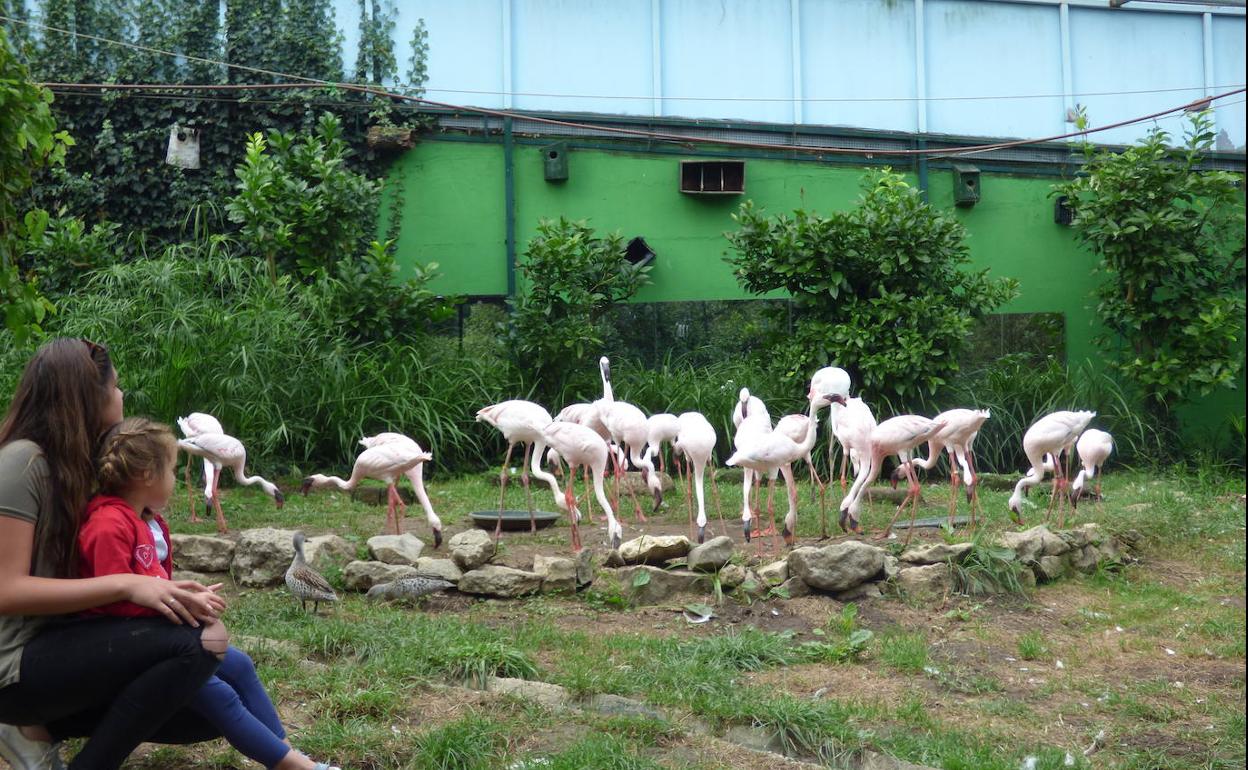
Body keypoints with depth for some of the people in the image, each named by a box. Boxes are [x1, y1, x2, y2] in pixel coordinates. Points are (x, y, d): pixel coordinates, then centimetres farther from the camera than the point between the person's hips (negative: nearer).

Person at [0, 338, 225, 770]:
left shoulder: (75, 466, 11)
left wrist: (175, 594, -6)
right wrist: (127, 585, -27)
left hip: (56, 644, 9)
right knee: (190, 643, -27)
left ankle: (41, 729, 8)